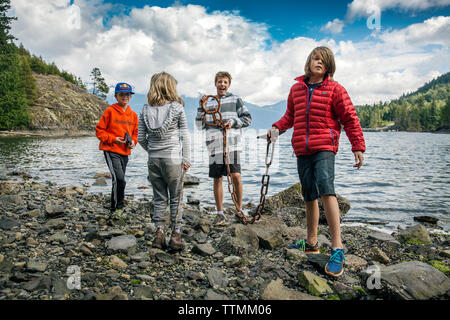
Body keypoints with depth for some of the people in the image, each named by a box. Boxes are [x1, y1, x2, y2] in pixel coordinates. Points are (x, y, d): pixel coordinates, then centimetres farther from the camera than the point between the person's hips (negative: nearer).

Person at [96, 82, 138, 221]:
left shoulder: (133, 115, 10)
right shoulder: (110, 111, -4)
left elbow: (135, 133, 20)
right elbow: (99, 131, -3)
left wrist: (133, 141, -1)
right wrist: (113, 139, -17)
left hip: (125, 152, 6)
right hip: (111, 150, -5)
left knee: (119, 180, 11)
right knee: (119, 179, -19)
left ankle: (115, 210, 24)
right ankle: (117, 209, -4)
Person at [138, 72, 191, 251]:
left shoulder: (146, 110, 3)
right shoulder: (177, 108, -4)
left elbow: (141, 138, 4)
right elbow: (184, 135, -4)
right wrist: (186, 159, 1)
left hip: (153, 160, 3)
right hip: (173, 159, -3)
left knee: (159, 198, 13)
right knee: (176, 198, 7)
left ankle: (159, 232, 12)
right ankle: (176, 234, 10)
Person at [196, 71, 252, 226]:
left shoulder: (235, 100, 9)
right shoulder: (209, 103, 16)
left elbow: (247, 118, 6)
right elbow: (200, 125, 12)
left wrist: (233, 122, -9)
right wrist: (201, 107, 1)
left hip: (232, 145, -3)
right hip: (215, 146, 3)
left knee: (236, 176, -12)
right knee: (217, 179, 5)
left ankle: (239, 209, 7)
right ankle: (220, 213, 15)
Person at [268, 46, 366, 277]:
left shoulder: (334, 89, 4)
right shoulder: (296, 89, 16)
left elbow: (350, 119, 3)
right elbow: (290, 115, 24)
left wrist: (358, 146, -3)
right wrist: (277, 128, 5)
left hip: (324, 148, -5)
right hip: (302, 149, 5)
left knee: (326, 189, -23)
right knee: (309, 196, 11)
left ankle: (337, 248, -19)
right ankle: (311, 243, 24)